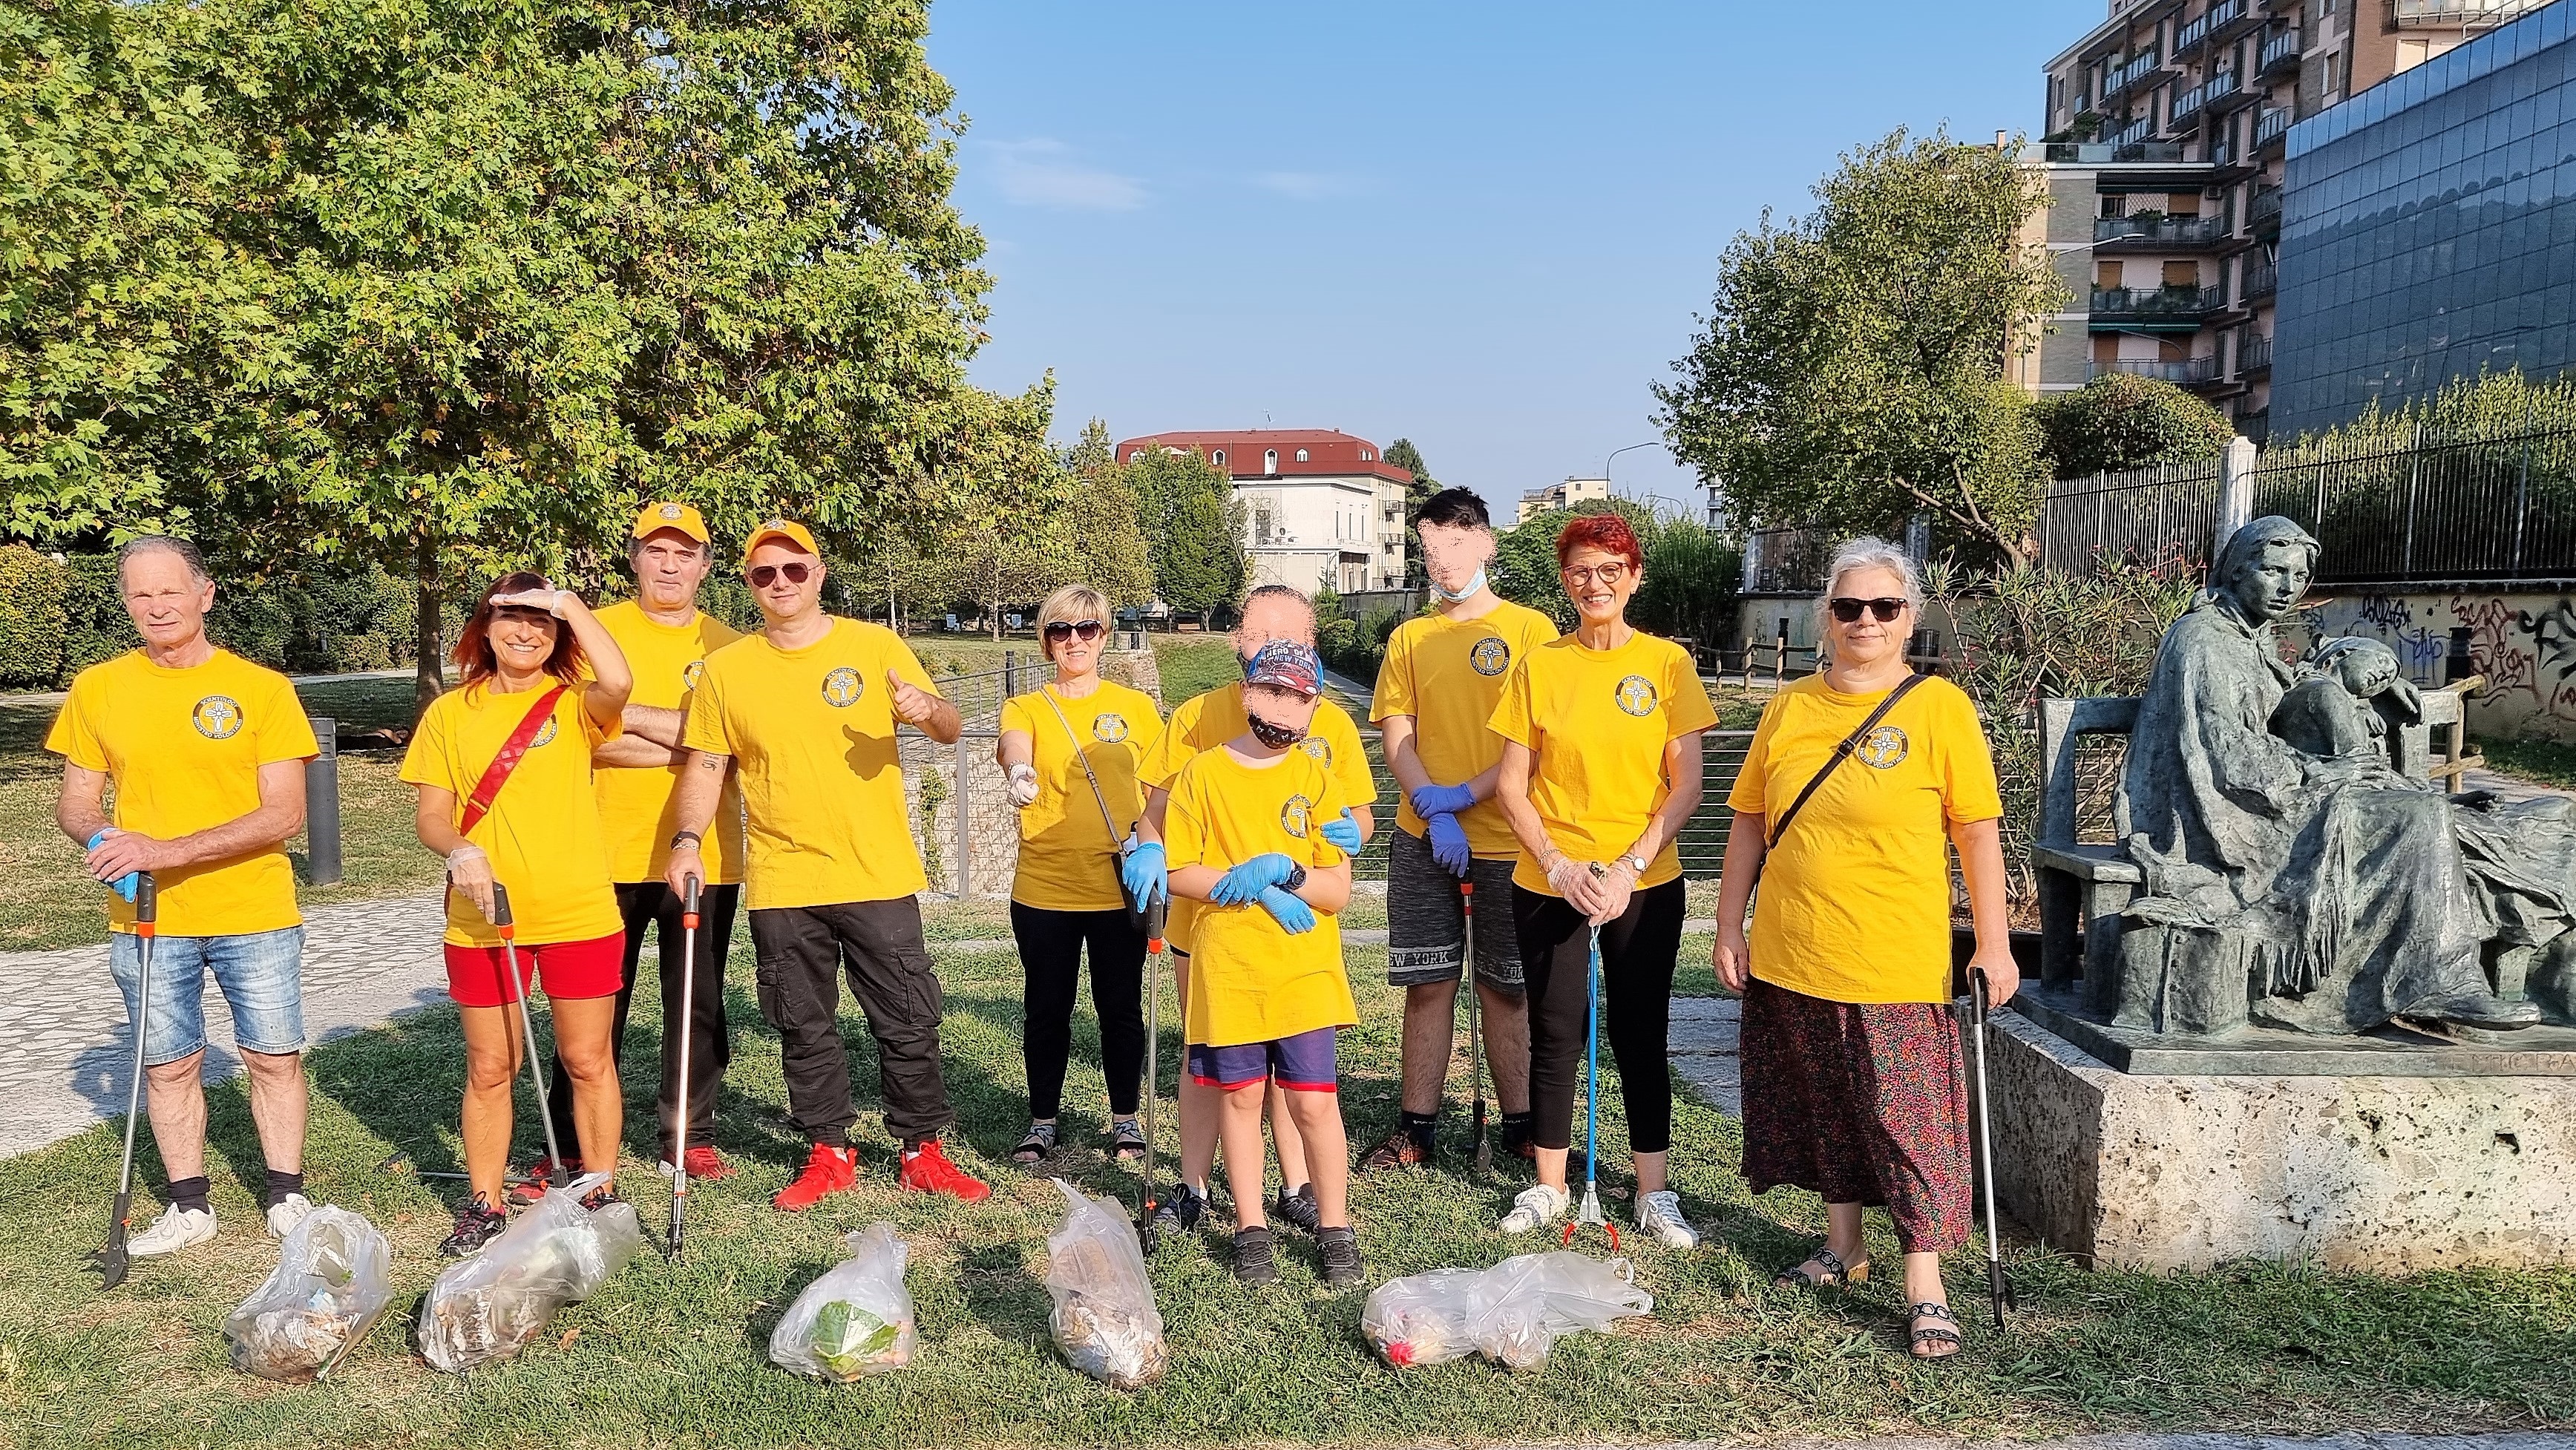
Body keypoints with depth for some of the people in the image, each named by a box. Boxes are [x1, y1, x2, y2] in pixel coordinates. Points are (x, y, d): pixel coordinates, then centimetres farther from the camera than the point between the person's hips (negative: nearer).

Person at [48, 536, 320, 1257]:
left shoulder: (262, 688, -6)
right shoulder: (97, 689, 3)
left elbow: (284, 813, -12)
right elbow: (75, 803, 8)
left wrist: (167, 851, -22)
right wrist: (103, 835, -16)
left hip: (254, 913, -2)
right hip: (146, 920, 2)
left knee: (274, 1057, 6)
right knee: (169, 1064, 11)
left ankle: (286, 1196, 21)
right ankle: (188, 1206, 26)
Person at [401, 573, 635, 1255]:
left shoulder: (574, 703, 1)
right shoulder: (450, 713, 6)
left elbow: (619, 683, -24)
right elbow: (431, 816, 5)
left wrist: (570, 601, -14)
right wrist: (460, 851, -16)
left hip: (579, 916, -1)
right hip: (481, 921, 1)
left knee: (588, 1061, 8)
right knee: (489, 1069, 10)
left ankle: (601, 1197, 22)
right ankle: (484, 1206, 25)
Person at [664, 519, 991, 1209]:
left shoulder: (876, 647, 1)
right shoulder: (726, 668, 5)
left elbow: (950, 730, 2)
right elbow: (705, 764, 7)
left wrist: (928, 710, -22)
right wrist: (688, 840, -9)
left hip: (879, 875, -1)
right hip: (781, 886, 2)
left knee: (908, 1021, 3)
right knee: (805, 1029, 10)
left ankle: (924, 1151, 18)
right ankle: (831, 1154, 25)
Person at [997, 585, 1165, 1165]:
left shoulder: (1136, 707, 5)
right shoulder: (1026, 708, 3)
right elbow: (1012, 745, -20)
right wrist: (1018, 771, -43)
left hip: (1119, 887, 0)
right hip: (1043, 888, 0)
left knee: (1121, 1007, 8)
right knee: (1046, 1009, 9)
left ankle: (1125, 1118, 25)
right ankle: (1043, 1121, 25)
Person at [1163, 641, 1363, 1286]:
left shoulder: (1316, 779, 1)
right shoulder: (1204, 773, 0)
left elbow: (1338, 891, -2)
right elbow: (1179, 873, -3)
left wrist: (1282, 871, -19)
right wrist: (1256, 888, -14)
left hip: (1305, 971, 0)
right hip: (1227, 967, 0)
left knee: (1314, 1101, 0)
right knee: (1240, 1096, 8)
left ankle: (1334, 1228, 17)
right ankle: (1251, 1227, 24)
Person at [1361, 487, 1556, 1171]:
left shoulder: (1530, 629, 0)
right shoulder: (1410, 637, 10)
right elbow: (1396, 737, 4)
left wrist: (1466, 794, -13)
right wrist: (1433, 810, -11)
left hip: (1506, 839, -2)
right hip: (1423, 840, 3)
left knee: (1504, 986, 7)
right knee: (1428, 984, 6)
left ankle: (1520, 1124, 19)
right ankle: (1417, 1128, 14)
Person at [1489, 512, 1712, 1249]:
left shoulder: (1667, 662, -2)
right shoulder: (1539, 665, 1)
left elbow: (1686, 786, -4)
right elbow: (1511, 785, 1)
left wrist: (1629, 866, -13)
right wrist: (1559, 867, -10)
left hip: (1645, 885, -1)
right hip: (1549, 884, 1)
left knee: (1639, 1035, 7)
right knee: (1556, 1035, 8)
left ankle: (1654, 1194, 19)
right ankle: (1549, 1186, 23)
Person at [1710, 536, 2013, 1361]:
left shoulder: (1939, 707, -5)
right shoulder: (1790, 707, 5)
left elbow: (1978, 833, -4)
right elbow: (1751, 823, 10)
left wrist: (1994, 944, -6)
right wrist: (1729, 927, 7)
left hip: (1896, 967, -4)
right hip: (1790, 960, 4)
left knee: (1909, 1120, 0)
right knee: (1822, 1108, 16)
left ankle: (1924, 1288, 11)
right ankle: (1843, 1247, 34)